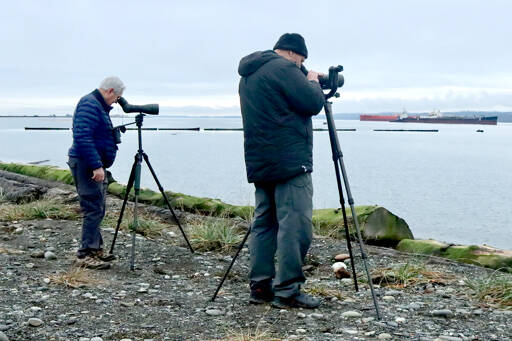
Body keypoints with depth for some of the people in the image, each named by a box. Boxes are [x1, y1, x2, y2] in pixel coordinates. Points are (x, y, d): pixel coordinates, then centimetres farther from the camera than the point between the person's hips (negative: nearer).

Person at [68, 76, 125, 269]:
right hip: (87, 165, -11)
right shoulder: (89, 105, -14)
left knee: (97, 210, 14)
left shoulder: (99, 106, 19)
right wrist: (96, 165, -26)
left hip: (95, 165, 11)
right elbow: (83, 137, -24)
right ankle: (85, 255, -8)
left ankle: (95, 249, 22)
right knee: (93, 210, -11)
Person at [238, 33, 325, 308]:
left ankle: (261, 286, 14)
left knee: (264, 222, 12)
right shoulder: (283, 68, -9)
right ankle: (287, 291, -7)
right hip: (289, 162, -9)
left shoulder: (248, 75, 19)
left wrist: (306, 83, 22)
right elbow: (312, 103, -13)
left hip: (260, 163, 9)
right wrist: (313, 82, 6)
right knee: (295, 225, -7)